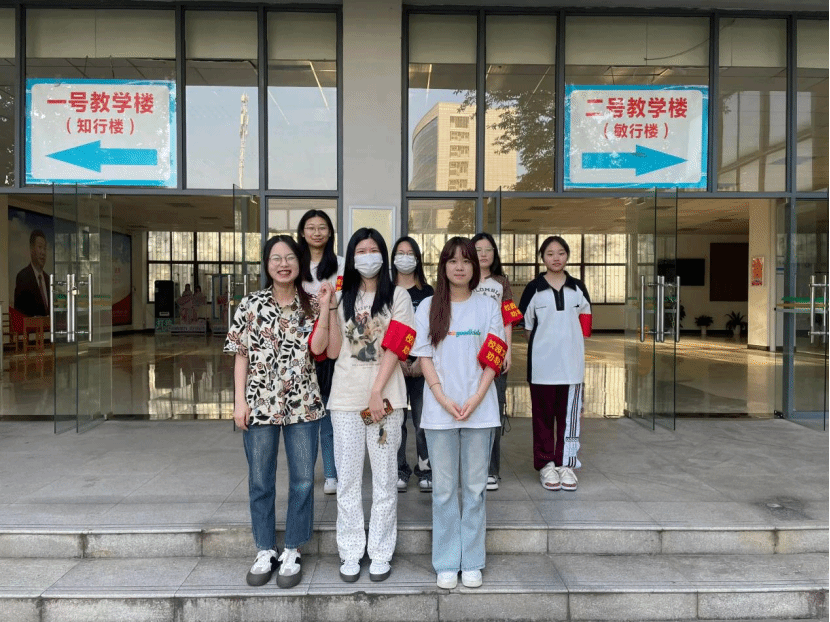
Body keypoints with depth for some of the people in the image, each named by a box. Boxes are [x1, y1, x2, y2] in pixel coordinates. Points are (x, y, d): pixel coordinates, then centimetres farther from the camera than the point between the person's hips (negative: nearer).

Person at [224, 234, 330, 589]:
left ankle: (292, 552, 22)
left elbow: (317, 348, -10)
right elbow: (241, 354, 1)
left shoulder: (309, 305, 4)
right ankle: (265, 552, 27)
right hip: (260, 403, 0)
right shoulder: (251, 304, 1)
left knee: (302, 480, 6)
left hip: (302, 404, 1)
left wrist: (324, 306, -16)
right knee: (260, 481, 10)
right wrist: (239, 400, -4)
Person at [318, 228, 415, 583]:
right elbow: (333, 351, 4)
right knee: (347, 479, 8)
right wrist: (328, 308, -5)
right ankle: (350, 552, 21)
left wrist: (377, 392, -14)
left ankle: (381, 553, 19)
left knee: (385, 479, 5)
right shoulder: (342, 298, 11)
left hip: (384, 397, -2)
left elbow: (395, 348, -6)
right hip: (346, 398, 3)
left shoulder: (397, 296, 3)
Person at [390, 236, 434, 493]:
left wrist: (421, 361, -7)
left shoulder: (427, 292, 8)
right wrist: (398, 359, -7)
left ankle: (425, 470, 12)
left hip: (422, 366, 0)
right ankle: (399, 471, 15)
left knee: (423, 420, -1)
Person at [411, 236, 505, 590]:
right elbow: (424, 357, 0)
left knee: (475, 488, 8)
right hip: (440, 410, 0)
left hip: (480, 409, 0)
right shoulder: (429, 307, 4)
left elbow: (493, 359, 1)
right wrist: (444, 400, -10)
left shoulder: (487, 306, 5)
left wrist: (475, 399, -11)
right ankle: (446, 564, 20)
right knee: (444, 488, 7)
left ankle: (472, 562, 22)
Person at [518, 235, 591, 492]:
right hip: (542, 363, -2)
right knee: (543, 414, 4)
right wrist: (542, 345, -2)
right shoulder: (534, 288, 2)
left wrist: (569, 343, 6)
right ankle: (546, 464, 14)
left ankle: (565, 464, 15)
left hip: (571, 363, 2)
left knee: (569, 414, 5)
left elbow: (585, 321, 17)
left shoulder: (577, 288, 9)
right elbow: (526, 325, 5)